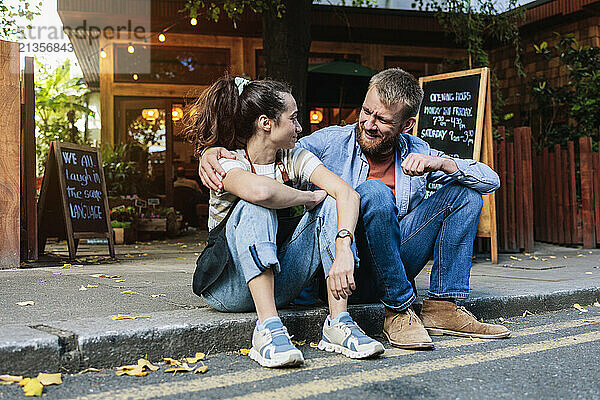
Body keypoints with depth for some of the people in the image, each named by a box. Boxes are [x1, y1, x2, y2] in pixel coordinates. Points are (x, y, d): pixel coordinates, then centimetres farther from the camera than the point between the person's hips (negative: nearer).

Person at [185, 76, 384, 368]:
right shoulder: (227, 163, -13)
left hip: (279, 283, 5)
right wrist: (309, 197, -21)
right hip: (231, 288, -4)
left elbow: (348, 193, -16)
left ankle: (338, 322, -22)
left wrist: (343, 249, -33)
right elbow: (260, 190, -39)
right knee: (254, 206, -29)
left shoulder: (295, 159, 1)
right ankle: (268, 327, -38)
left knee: (331, 204, -13)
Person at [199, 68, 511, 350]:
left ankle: (442, 307, -10)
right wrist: (215, 152, -20)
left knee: (465, 193, -3)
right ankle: (399, 311, -22)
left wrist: (443, 163, -12)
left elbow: (491, 180, 7)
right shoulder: (331, 143, -2)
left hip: (394, 264, 5)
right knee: (374, 192, -31)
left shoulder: (416, 152, 8)